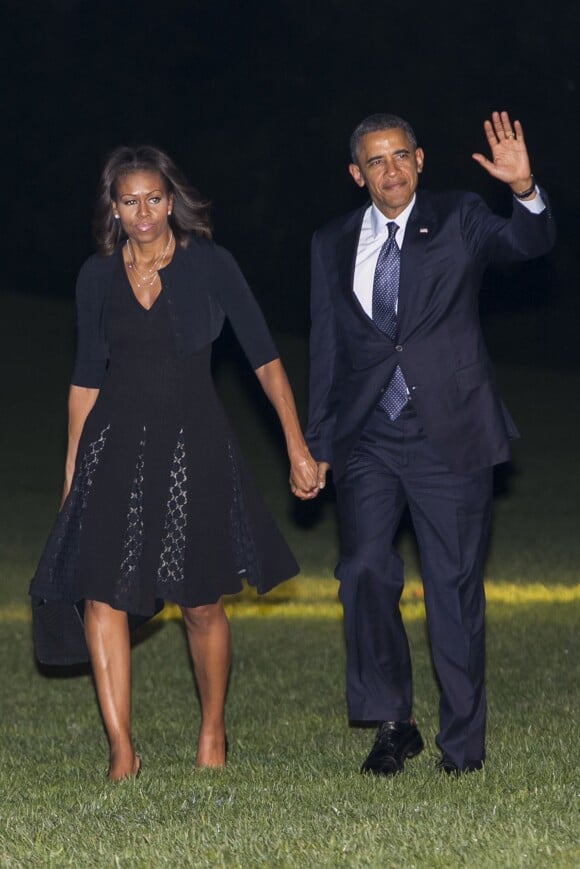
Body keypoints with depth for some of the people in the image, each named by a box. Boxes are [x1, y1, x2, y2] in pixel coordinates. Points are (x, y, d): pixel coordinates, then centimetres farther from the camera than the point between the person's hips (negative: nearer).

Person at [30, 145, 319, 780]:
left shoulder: (208, 264, -3)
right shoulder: (98, 276, 5)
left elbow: (264, 357, -2)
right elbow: (86, 378, 12)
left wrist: (296, 446, -7)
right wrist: (71, 471, 11)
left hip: (193, 443, -2)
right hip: (116, 444, 2)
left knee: (201, 603, 3)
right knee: (101, 595, -9)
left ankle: (213, 732, 25)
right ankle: (121, 751, -4)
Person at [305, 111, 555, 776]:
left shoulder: (459, 220, 4)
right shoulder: (333, 245, 10)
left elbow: (529, 244, -13)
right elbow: (326, 350, 13)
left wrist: (525, 191, -34)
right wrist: (316, 445, 11)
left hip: (449, 436, -2)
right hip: (368, 440, 2)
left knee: (455, 584, 1)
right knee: (365, 572, -10)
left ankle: (462, 744, 11)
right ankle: (392, 725, 6)